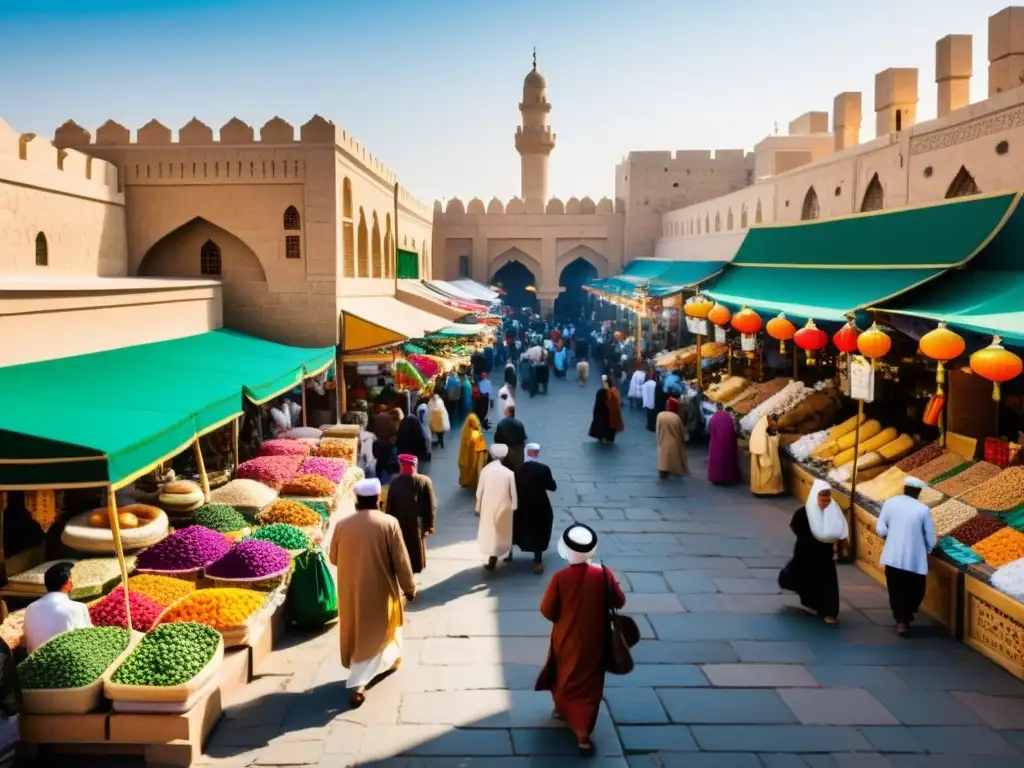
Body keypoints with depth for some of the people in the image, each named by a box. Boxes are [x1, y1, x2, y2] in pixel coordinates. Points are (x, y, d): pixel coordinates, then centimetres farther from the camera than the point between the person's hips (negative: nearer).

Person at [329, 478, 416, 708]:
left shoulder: (342, 525, -6)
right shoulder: (389, 523, -14)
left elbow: (334, 558, 7)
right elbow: (401, 561, -11)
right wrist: (409, 587, 1)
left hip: (351, 589, 3)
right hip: (380, 589, -3)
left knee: (358, 633, 21)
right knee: (376, 634, 14)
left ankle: (359, 680, 36)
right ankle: (358, 684, 11)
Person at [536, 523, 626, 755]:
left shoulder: (560, 577, -21)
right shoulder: (603, 574, -18)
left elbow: (547, 610, -12)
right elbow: (619, 602, -3)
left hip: (566, 639, 0)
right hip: (593, 641, 0)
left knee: (565, 674, 26)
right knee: (588, 684, 11)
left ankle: (562, 708, 49)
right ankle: (582, 734, 10)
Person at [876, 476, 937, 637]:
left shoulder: (890, 503, -4)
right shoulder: (923, 509, -7)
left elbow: (880, 530, -4)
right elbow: (930, 540, -2)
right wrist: (926, 551, 18)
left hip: (893, 557, 1)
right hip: (915, 559, -1)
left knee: (896, 591, 13)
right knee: (915, 591, 19)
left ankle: (901, 621, 8)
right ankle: (906, 617, 22)